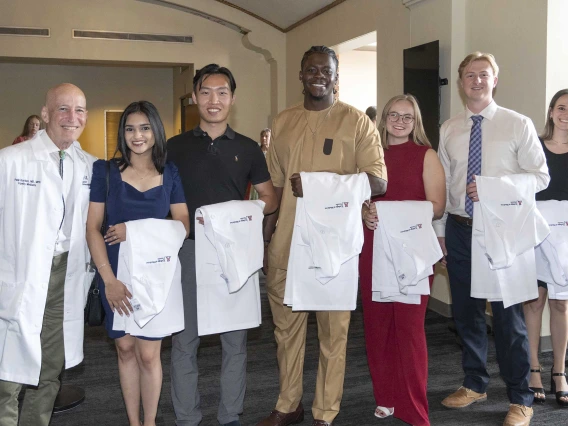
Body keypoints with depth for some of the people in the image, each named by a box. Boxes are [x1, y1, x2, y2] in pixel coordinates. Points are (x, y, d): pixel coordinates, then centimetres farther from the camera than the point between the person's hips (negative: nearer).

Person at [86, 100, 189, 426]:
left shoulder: (170, 173, 2)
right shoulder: (106, 171, -1)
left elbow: (184, 225, -3)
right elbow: (93, 228, -5)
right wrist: (109, 279, -15)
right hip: (117, 272, 1)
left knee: (148, 353, 0)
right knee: (125, 348, 9)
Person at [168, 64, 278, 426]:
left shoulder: (248, 148, 7)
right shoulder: (176, 147, 5)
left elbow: (270, 200, 8)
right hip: (189, 249, 0)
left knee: (235, 337, 8)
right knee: (185, 338, 5)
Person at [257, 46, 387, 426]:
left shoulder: (356, 121, -2)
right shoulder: (283, 123, 12)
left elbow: (378, 182, -9)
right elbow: (275, 185, 13)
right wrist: (264, 238, 9)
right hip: (286, 241, 4)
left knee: (333, 328, 6)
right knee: (287, 324, 13)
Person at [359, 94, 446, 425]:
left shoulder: (426, 155, 1)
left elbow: (437, 207, -5)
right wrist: (365, 212, -7)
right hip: (374, 247, 4)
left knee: (409, 325, -2)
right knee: (377, 322, 7)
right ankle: (386, 397, 22)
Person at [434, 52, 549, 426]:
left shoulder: (518, 125, -3)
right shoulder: (448, 130, 7)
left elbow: (540, 176, -5)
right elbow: (442, 184, 9)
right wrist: (440, 230, 7)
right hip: (459, 229, 4)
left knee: (508, 314, 1)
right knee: (466, 310, 13)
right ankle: (475, 384, 32)